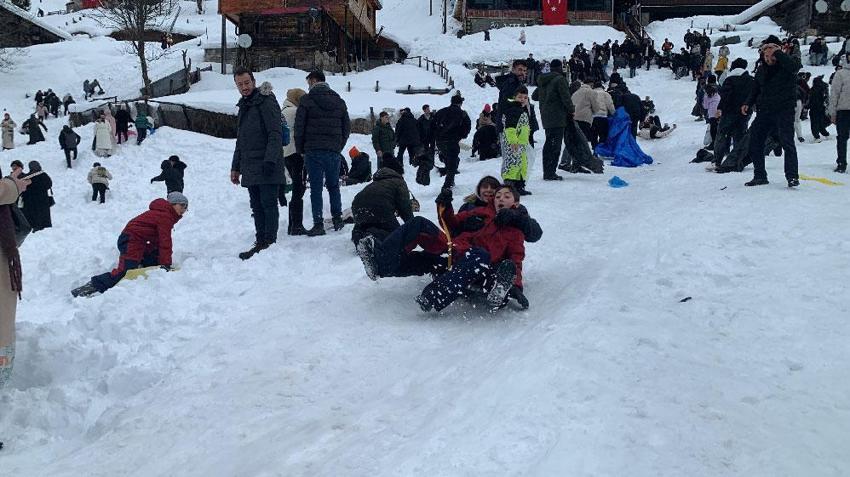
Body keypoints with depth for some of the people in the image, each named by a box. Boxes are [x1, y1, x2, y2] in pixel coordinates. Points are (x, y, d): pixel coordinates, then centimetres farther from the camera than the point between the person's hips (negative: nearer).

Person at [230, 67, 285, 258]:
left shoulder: (266, 102, -7)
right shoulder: (243, 107, 21)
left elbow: (275, 134, -16)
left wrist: (270, 160, -24)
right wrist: (236, 167, 23)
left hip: (267, 168, -9)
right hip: (250, 168, 9)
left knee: (268, 204, -7)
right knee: (257, 207, 9)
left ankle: (269, 243, -6)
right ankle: (260, 242, 14)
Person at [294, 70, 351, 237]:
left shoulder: (307, 100, -4)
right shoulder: (339, 101, 11)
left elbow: (299, 127, -6)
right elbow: (347, 127, 12)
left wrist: (300, 149, 5)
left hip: (313, 151, -4)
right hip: (334, 151, 4)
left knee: (316, 188, -1)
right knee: (334, 186, 17)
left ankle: (318, 224, -3)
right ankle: (337, 219, 16)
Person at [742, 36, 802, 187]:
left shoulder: (785, 66, -6)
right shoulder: (761, 69, 11)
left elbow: (795, 66, -31)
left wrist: (778, 52, -27)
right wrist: (748, 103, 5)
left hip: (784, 111, -6)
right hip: (764, 111, 6)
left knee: (787, 142, -12)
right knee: (754, 142, 4)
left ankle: (792, 176, -5)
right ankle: (760, 176, 15)